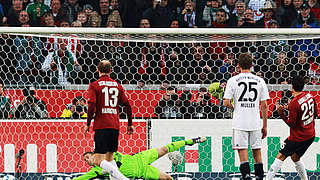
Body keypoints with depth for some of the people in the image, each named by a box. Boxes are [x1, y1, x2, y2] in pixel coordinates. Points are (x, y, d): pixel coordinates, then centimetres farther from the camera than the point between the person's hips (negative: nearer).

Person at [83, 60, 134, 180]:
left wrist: (88, 124, -3)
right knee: (109, 157, 20)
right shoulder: (117, 85, 12)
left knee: (100, 160, -9)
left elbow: (91, 106, -11)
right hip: (115, 125, 5)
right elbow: (127, 105, 10)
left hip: (101, 125, -5)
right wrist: (130, 124, 18)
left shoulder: (94, 85, -1)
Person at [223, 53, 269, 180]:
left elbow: (226, 103, -8)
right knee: (257, 152, 11)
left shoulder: (233, 80, -3)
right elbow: (264, 105, 4)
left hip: (240, 123, -3)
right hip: (256, 123, 3)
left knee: (243, 153, -2)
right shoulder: (260, 81, 4)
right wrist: (265, 126, 10)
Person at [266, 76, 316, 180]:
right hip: (310, 135, 8)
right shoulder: (309, 96, 1)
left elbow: (291, 124, -16)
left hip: (298, 138, -8)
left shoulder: (294, 104, -21)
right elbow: (315, 113, 15)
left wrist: (281, 113, -9)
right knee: (295, 157, 23)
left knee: (281, 157, -4)